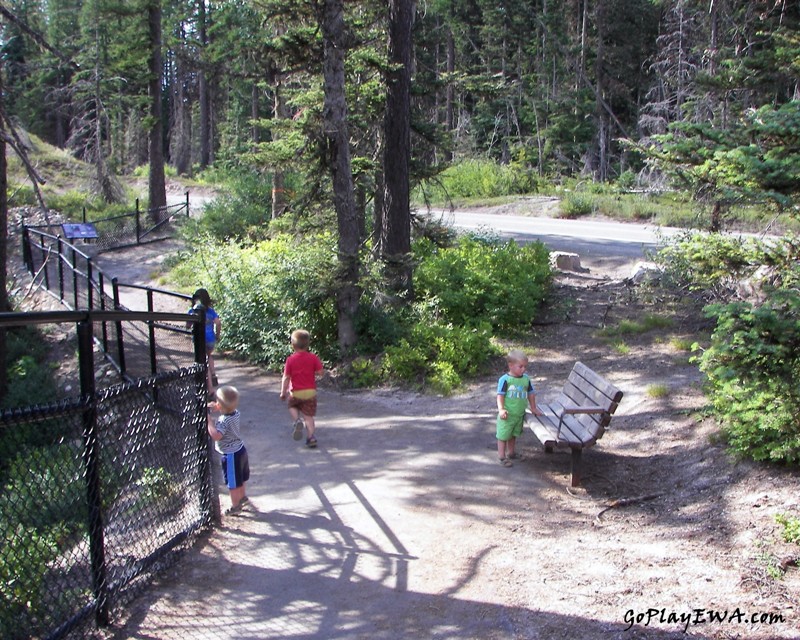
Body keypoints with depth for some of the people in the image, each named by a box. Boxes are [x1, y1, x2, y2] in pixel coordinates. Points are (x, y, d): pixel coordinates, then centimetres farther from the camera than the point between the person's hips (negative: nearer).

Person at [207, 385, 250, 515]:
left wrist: (209, 420, -35)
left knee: (233, 483, 8)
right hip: (240, 449, 9)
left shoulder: (224, 420, -30)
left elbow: (216, 435, -42)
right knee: (241, 478, 27)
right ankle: (242, 497, 46)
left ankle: (235, 506, 21)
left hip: (230, 455, -9)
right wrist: (216, 411, 5)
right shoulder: (236, 413, -4)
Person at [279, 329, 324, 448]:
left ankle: (297, 420, -1)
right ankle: (311, 437, 1)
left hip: (296, 392, -1)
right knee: (308, 416, 8)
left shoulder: (290, 359, -8)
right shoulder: (313, 358, -5)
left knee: (292, 405, 27)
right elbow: (320, 372, -6)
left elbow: (286, 377, -7)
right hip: (310, 391, 1)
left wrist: (283, 392, 1)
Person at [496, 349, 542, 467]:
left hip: (519, 414, 6)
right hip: (507, 415, -6)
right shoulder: (505, 379, -16)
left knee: (513, 434, 20)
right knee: (503, 435, 2)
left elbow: (530, 394, 13)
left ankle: (511, 453, 35)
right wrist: (501, 409, -27)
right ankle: (502, 456, 9)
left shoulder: (526, 379, 1)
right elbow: (500, 395, -16)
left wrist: (533, 408, 17)